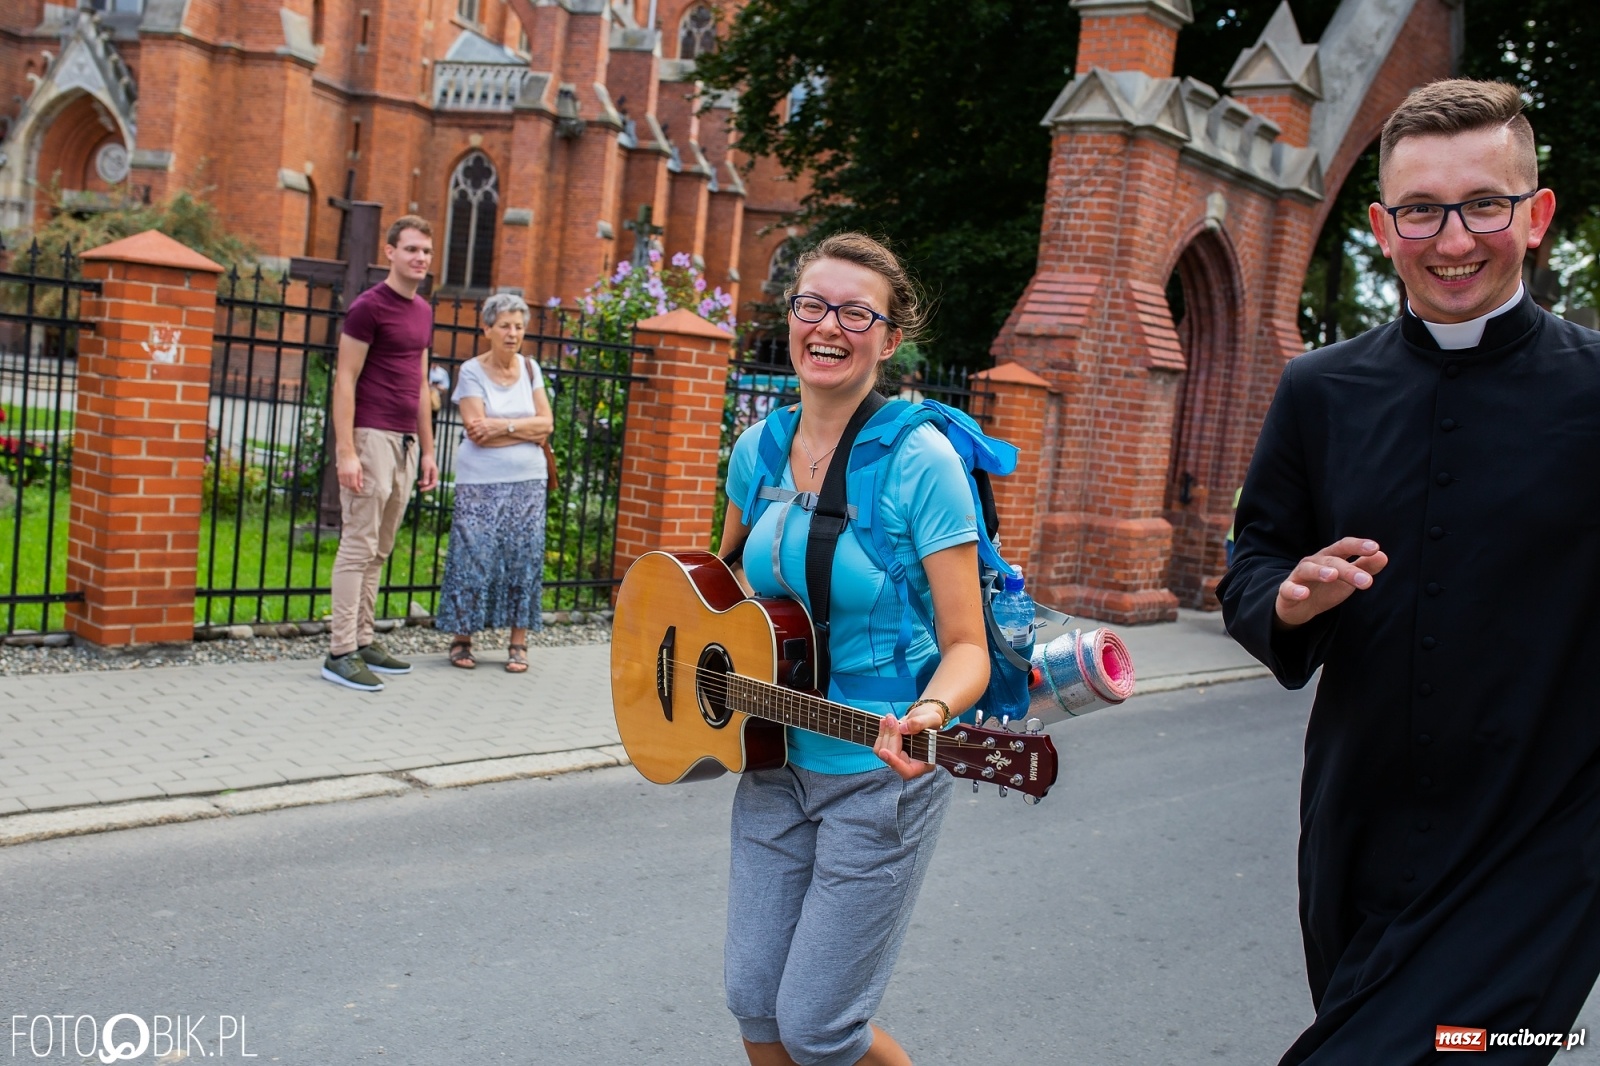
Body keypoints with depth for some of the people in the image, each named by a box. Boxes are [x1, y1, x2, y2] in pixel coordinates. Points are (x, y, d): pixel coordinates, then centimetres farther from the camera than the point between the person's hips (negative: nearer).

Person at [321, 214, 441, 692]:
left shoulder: (423, 312, 17)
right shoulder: (368, 307, -6)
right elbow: (344, 380, -9)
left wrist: (427, 450, 19)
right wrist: (346, 452, -16)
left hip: (406, 442, 7)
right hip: (371, 437, -7)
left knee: (380, 550, 9)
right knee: (359, 545, -6)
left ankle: (363, 641, 15)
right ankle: (340, 653, -3)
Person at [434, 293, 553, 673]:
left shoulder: (530, 368, 8)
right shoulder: (471, 372, -4)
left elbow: (546, 423, 0)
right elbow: (477, 431, -14)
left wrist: (503, 426, -12)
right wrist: (525, 429, -10)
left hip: (527, 482, 4)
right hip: (481, 483, -3)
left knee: (524, 559, 2)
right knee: (474, 558, -4)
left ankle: (518, 644, 8)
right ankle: (462, 640, 8)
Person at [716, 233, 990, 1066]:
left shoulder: (920, 461, -17)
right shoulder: (758, 448, 0)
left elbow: (966, 644, -17)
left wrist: (930, 716, -36)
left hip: (878, 777, -5)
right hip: (776, 759, 5)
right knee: (754, 997, 11)